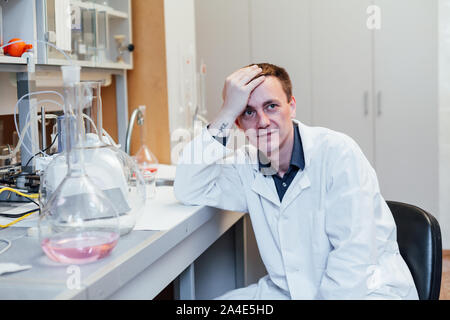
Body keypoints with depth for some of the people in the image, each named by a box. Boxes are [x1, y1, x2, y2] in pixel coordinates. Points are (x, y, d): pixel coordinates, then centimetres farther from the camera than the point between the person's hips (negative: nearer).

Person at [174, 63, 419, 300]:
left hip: (364, 288, -4)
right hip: (286, 291, 4)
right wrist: (225, 113, -17)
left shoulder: (337, 152, -14)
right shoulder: (246, 167, 2)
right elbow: (189, 192, -14)